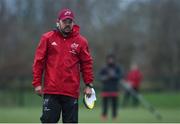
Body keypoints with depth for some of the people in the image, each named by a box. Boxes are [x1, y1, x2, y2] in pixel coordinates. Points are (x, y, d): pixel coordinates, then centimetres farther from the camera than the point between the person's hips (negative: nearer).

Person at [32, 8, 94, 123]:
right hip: (51, 90, -1)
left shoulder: (81, 41, 7)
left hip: (71, 92, 1)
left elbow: (87, 63, 10)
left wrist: (89, 84, 4)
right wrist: (37, 83, 0)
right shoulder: (48, 38, 4)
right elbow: (39, 61, 4)